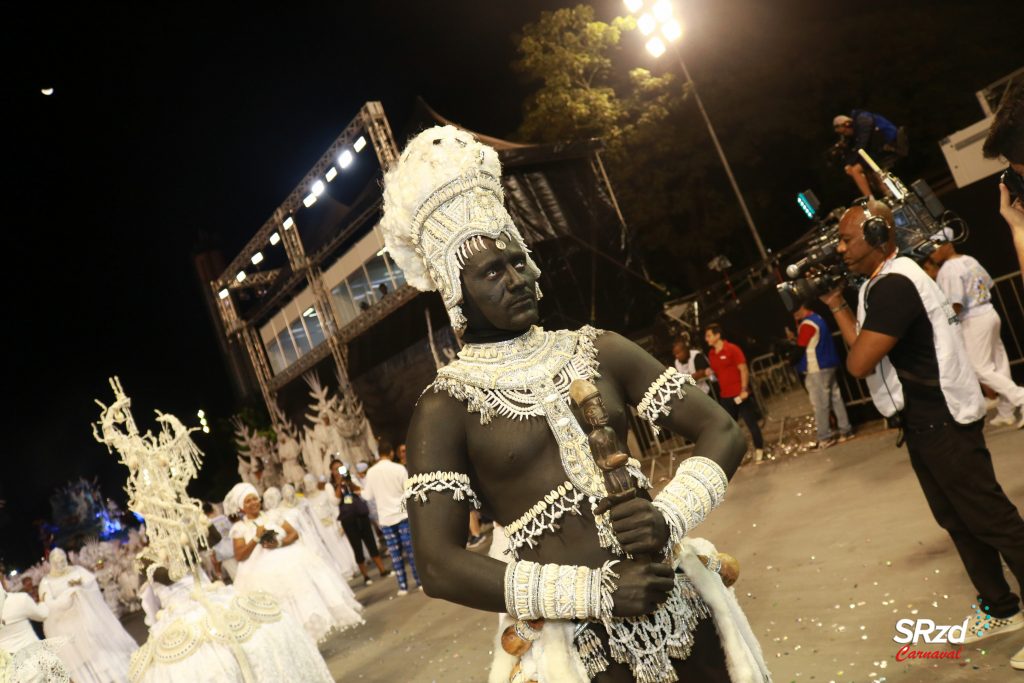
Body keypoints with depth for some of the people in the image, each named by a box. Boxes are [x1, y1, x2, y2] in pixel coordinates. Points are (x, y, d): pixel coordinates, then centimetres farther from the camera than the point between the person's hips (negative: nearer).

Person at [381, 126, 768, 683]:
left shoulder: (598, 352, 2)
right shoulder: (446, 408, -8)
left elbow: (720, 431, 3)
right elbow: (438, 566, -14)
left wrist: (671, 514, -16)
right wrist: (594, 591, -19)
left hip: (676, 610, 4)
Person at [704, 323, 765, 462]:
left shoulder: (732, 349, -9)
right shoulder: (711, 354, 8)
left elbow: (743, 370, -11)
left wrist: (744, 389, -17)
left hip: (739, 394, -6)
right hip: (724, 396, 6)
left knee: (751, 423, 0)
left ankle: (759, 450, 12)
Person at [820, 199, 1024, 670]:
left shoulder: (893, 285, -22)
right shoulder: (884, 283, 11)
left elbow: (859, 363, -25)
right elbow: (864, 347, 12)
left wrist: (854, 346, -4)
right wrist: (836, 305, 8)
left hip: (942, 420, -11)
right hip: (925, 421, 11)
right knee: (957, 521, 17)